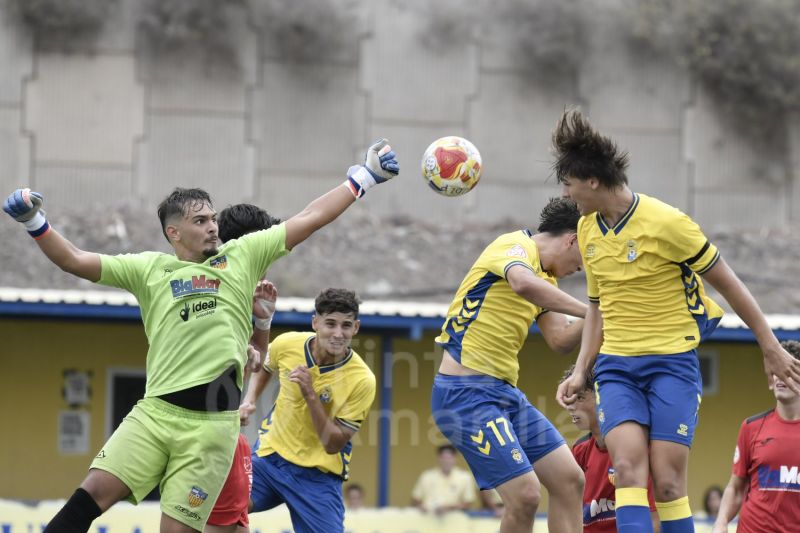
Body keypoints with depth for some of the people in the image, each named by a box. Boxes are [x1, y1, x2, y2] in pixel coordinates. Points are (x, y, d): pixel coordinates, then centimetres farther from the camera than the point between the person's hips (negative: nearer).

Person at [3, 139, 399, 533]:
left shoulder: (242, 256, 12)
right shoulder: (148, 269, 11)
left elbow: (311, 219, 14)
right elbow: (74, 261, 9)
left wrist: (363, 178, 14)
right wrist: (34, 222, -3)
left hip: (213, 423, 0)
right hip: (155, 412, 0)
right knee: (93, 493, -16)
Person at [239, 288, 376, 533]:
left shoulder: (362, 380, -19)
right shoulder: (287, 344, -10)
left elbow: (332, 444, -19)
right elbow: (264, 368, 17)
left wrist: (310, 395, -29)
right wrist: (250, 400, -1)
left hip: (317, 474, -2)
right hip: (269, 454, 2)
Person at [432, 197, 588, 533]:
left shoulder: (545, 277, 18)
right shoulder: (516, 246, -11)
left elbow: (560, 341, 15)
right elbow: (523, 282, -35)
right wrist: (588, 310, -31)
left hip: (505, 392, 10)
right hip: (465, 392, -10)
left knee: (569, 481, 5)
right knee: (525, 494, -17)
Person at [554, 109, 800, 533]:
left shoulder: (665, 223, -14)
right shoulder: (588, 230, 7)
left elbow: (728, 284, -5)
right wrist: (581, 370, 11)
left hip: (671, 361, -5)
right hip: (616, 366, 5)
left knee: (668, 482, -9)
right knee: (628, 468, -15)